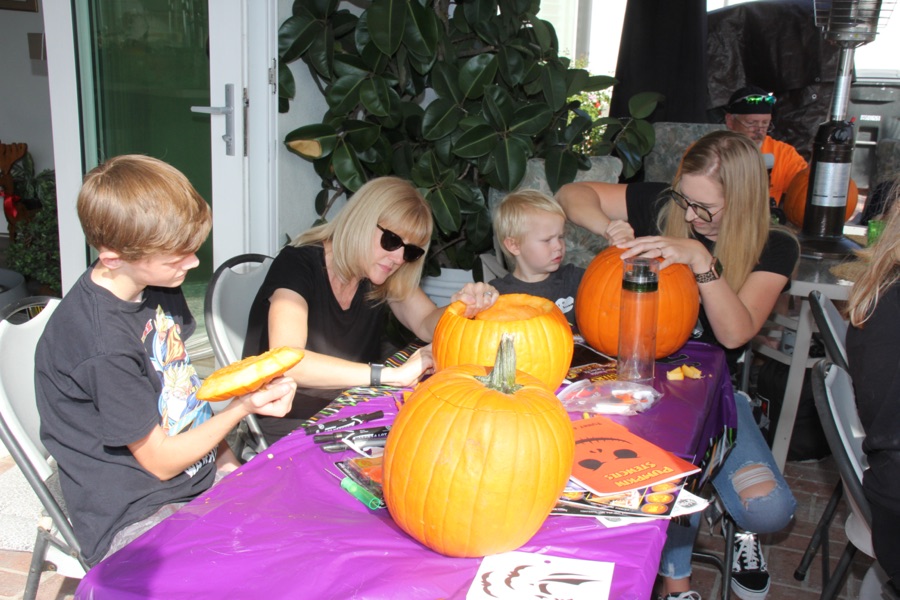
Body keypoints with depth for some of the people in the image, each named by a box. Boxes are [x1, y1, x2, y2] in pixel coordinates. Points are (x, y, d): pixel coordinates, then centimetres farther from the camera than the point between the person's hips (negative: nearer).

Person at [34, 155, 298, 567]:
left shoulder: (158, 284, 1)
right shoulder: (103, 346, -26)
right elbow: (161, 460, -15)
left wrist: (224, 459, 7)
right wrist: (243, 407, -12)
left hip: (203, 480, 8)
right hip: (136, 520, -8)